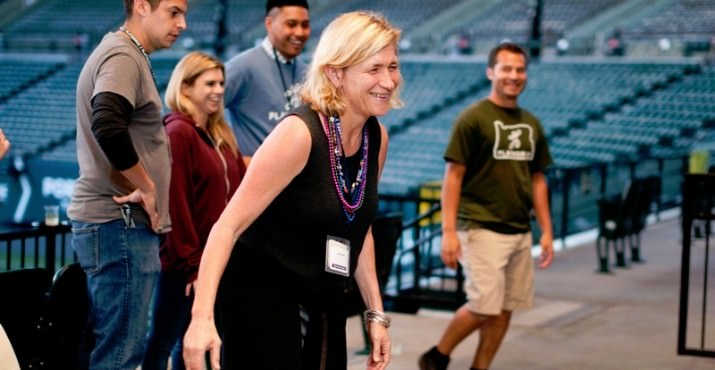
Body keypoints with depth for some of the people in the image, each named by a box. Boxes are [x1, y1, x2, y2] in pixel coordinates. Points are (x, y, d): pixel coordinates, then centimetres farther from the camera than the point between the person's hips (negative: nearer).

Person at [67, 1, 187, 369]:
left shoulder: (127, 56, 19)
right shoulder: (122, 56, -13)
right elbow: (107, 127, -30)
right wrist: (146, 186, -18)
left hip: (120, 222, 10)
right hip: (119, 223, -10)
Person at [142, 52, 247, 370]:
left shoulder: (219, 134, 14)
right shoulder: (178, 133, -13)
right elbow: (174, 203, -19)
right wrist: (190, 264, -19)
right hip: (184, 263, -8)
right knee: (162, 341, 2)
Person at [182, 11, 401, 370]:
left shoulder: (377, 137, 0)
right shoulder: (299, 134, -22)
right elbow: (228, 225, -24)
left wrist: (375, 312, 11)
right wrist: (202, 317, -34)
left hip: (325, 299, 7)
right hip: (260, 294, -7)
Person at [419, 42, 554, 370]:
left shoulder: (532, 124, 12)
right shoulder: (473, 118, -7)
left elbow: (537, 180, 16)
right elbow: (453, 176, -9)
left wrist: (546, 231, 11)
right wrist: (448, 231, -15)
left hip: (520, 231, 6)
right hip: (481, 229, -6)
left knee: (505, 309, 6)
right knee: (484, 306, -9)